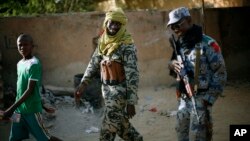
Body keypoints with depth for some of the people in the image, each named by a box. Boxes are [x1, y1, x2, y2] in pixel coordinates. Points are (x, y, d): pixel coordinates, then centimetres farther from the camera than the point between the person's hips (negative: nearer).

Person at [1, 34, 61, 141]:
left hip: (31, 110, -8)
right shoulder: (19, 64, 10)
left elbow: (30, 90, -22)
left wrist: (11, 109, -25)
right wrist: (14, 108, 17)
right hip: (19, 109, 8)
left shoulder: (34, 64, -17)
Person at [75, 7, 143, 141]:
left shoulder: (127, 46, -17)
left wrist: (131, 102, -22)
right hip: (107, 89, 7)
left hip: (120, 91, -7)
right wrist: (82, 85, 5)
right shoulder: (103, 42, 6)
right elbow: (94, 63, 14)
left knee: (108, 129, -5)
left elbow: (132, 75, -19)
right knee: (120, 123, 18)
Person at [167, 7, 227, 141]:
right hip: (183, 98, 7)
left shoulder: (207, 44, -14)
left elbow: (220, 73, -12)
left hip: (200, 98, -7)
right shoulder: (179, 45, 8)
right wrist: (171, 64, -5)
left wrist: (209, 99, -15)